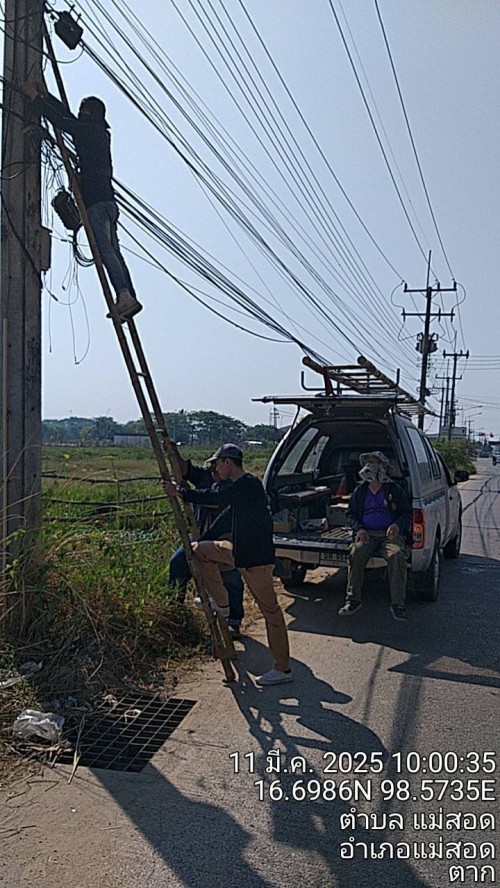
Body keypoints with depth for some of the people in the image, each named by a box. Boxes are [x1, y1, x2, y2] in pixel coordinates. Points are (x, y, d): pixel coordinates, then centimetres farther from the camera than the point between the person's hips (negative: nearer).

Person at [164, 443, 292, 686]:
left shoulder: (250, 484, -18)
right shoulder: (239, 486, 13)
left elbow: (216, 498, -27)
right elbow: (226, 514, 22)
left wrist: (180, 493, -19)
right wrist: (203, 539, 26)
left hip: (257, 556, -10)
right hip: (240, 550, 10)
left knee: (270, 610, -3)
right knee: (199, 549, 15)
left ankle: (283, 669, 7)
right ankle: (220, 603, 20)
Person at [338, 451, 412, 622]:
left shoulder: (394, 490, 12)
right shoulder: (360, 491, 18)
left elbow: (407, 513, 10)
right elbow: (350, 514, 18)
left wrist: (398, 525, -13)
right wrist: (358, 528, -4)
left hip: (390, 534, -1)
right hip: (367, 533, 2)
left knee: (397, 555, -34)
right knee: (356, 553, -30)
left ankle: (398, 604, -27)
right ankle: (353, 600, -23)